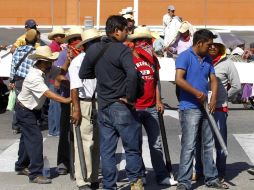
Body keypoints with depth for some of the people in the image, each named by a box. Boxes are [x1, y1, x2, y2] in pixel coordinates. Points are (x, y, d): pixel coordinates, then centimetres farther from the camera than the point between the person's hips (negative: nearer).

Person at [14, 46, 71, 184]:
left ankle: (21, 166, 35)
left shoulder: (46, 69, -6)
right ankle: (35, 174, -13)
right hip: (25, 110, -10)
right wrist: (66, 100, -45)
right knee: (35, 138, -14)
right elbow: (48, 93, -39)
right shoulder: (34, 77, -32)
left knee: (27, 137, 20)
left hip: (33, 109, 10)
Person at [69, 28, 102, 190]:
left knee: (97, 143, 13)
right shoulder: (78, 62, -8)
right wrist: (76, 109, -15)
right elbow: (75, 88, -11)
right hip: (84, 104, -6)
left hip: (99, 104, 6)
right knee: (85, 143, -6)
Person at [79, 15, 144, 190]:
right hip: (122, 107, -6)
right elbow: (132, 74, -29)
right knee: (132, 147, 8)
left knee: (107, 150, 10)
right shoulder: (122, 49, -14)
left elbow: (83, 74, 15)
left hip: (103, 107, 6)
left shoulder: (93, 49, 6)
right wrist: (130, 97, -18)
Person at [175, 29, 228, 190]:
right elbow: (179, 80, -21)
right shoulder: (185, 57, -10)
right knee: (189, 146, -8)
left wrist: (213, 98, -2)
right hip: (189, 108, -8)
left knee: (208, 145, 13)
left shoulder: (207, 59, 14)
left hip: (205, 108, 8)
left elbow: (213, 80, 15)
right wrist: (197, 93, -16)